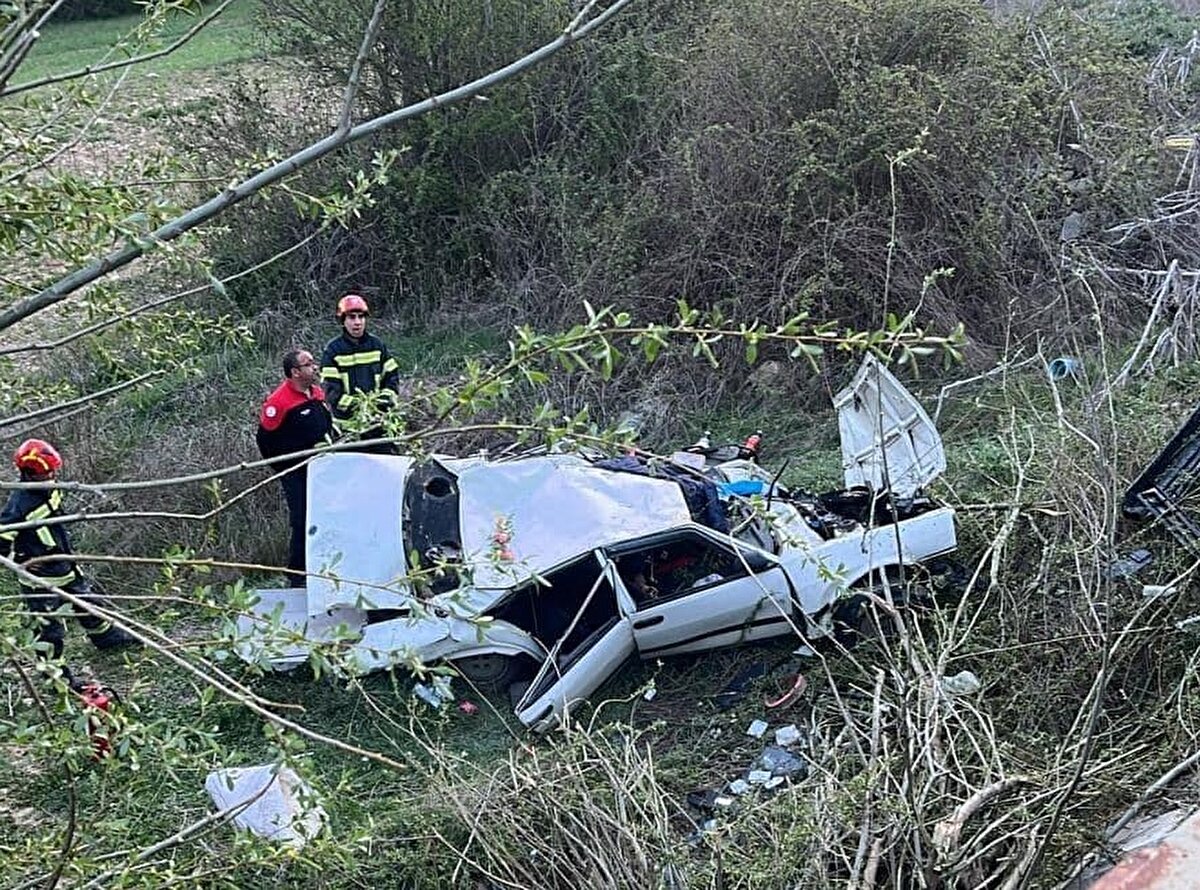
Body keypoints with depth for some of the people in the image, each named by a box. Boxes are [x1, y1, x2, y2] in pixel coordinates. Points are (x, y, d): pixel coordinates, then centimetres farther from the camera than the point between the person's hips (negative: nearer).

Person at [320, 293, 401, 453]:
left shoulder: (377, 345, 7)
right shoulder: (333, 350, -4)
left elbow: (392, 376, 9)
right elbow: (331, 389, -10)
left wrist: (386, 398, -9)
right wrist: (355, 404, -24)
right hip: (347, 424, -3)